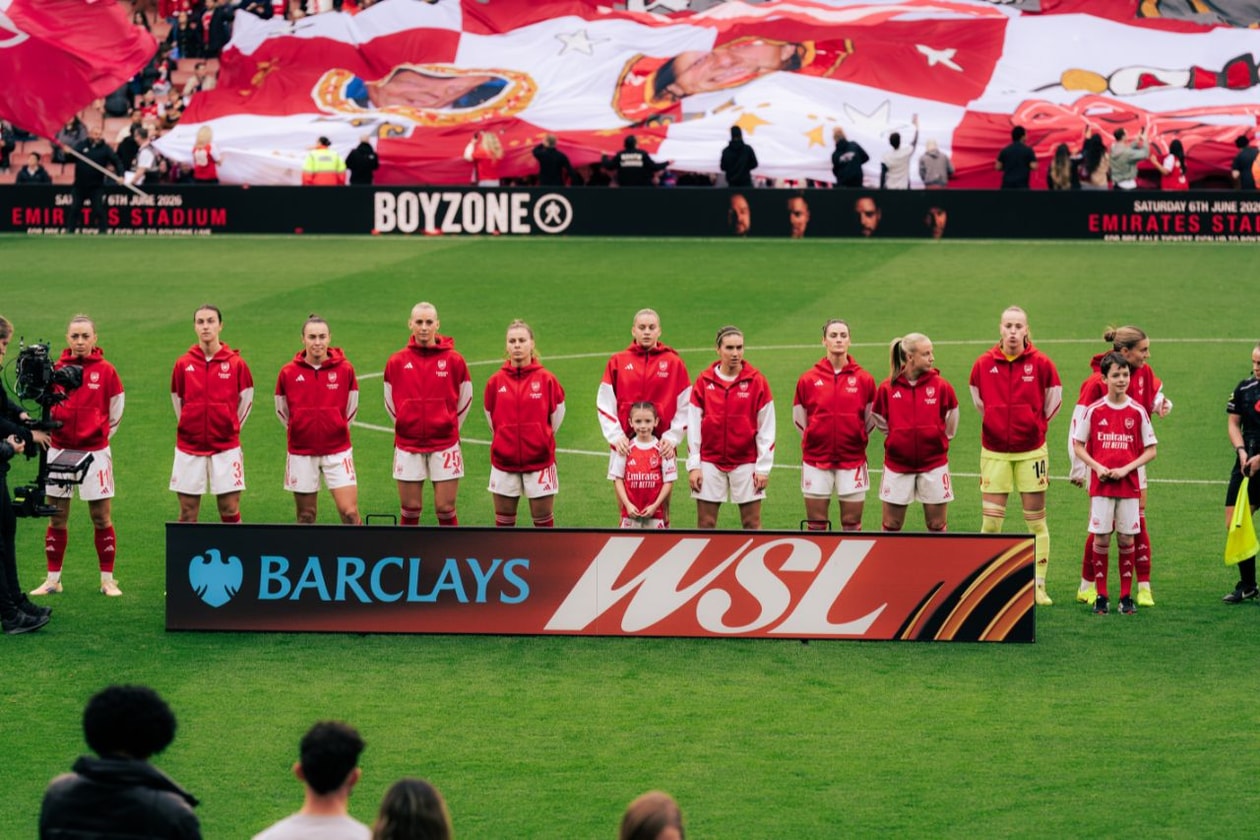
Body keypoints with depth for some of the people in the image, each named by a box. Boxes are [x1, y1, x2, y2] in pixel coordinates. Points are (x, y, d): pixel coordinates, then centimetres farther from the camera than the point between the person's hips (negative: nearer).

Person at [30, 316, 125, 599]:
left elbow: (115, 410, 7)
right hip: (60, 449, 2)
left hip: (95, 452, -2)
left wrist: (100, 435, 9)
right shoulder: (56, 370, 1)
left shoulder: (105, 371, -2)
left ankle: (108, 579, 9)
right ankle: (53, 578, 13)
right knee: (56, 517, 6)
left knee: (101, 517, 1)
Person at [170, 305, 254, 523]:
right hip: (189, 448, 1)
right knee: (187, 513, 3)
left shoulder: (235, 363, -2)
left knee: (230, 510, -2)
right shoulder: (183, 364, 1)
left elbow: (246, 400, 9)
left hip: (225, 447, -1)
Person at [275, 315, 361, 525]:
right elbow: (282, 410, 12)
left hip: (338, 452, -1)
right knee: (306, 516, 8)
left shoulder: (345, 369, -3)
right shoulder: (288, 373, -3)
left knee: (349, 512, -10)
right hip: (301, 452, 1)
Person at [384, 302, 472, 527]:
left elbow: (465, 400, 9)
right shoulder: (396, 362, 1)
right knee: (410, 509, 5)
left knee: (445, 508, -1)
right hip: (407, 447, 1)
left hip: (444, 446, -1)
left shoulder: (454, 360, -2)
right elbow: (390, 403, 13)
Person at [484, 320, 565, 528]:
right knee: (504, 522, 8)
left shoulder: (546, 379, -5)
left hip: (539, 462, -2)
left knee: (543, 520, 4)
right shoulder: (496, 382, -1)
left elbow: (556, 415, 7)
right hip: (504, 462, 2)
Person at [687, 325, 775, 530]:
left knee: (752, 523, 1)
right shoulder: (704, 381, 2)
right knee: (706, 523, 2)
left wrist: (763, 467, -4)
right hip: (710, 462, 1)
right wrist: (693, 465, 0)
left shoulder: (756, 381, -1)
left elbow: (766, 427, 0)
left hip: (746, 462, -1)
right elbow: (693, 425, 4)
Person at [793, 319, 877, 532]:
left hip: (852, 462, 0)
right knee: (816, 525, 3)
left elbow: (871, 420, 11)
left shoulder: (864, 379, 0)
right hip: (816, 461, 0)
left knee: (852, 525, 3)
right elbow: (799, 420, 10)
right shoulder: (808, 380, -1)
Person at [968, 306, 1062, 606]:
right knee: (990, 523, -1)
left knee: (1036, 522, 4)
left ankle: (1038, 586, 10)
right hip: (994, 451, 1)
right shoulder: (984, 364, -3)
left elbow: (1053, 401, 8)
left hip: (1030, 451, -1)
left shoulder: (1041, 364, -6)